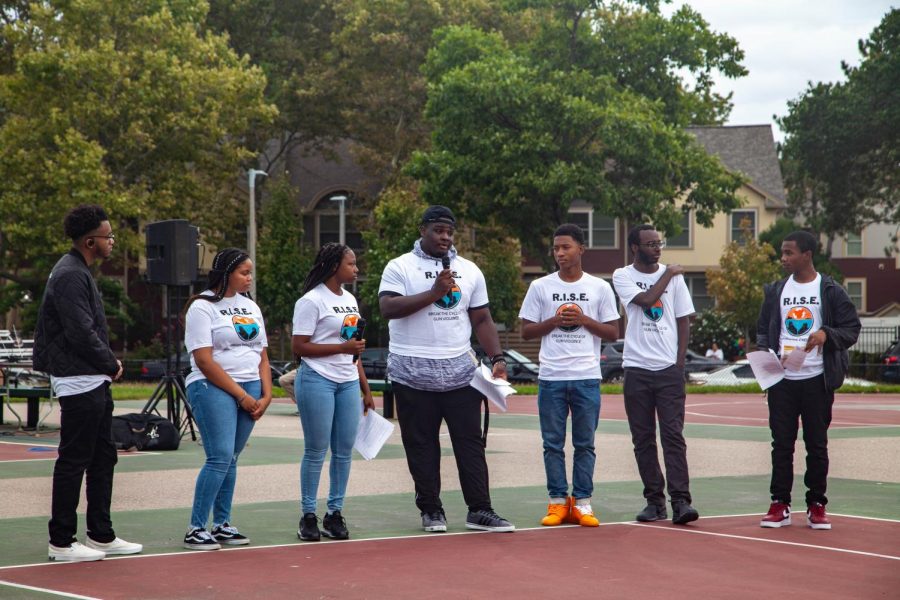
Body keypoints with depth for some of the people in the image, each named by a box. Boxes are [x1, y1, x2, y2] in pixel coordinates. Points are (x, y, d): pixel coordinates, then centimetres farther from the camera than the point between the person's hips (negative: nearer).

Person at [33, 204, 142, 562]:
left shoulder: (79, 272, 15)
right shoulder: (70, 276, -17)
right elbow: (81, 334, -22)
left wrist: (107, 365, 7)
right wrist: (112, 365, -9)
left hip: (94, 382, 10)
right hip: (79, 384, -10)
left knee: (103, 457, 14)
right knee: (73, 461, -4)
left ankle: (101, 536, 20)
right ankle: (61, 542, 2)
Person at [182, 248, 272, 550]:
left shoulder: (250, 306, 18)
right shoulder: (203, 307, -5)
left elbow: (262, 355, 19)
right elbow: (205, 361, -12)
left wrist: (266, 395, 5)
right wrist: (241, 396, -12)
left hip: (250, 389, 7)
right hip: (214, 389, -6)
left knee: (230, 458, 7)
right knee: (220, 457, -14)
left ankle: (222, 525, 13)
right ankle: (196, 529, -9)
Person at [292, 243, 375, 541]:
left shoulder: (349, 299, 16)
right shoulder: (312, 301, -8)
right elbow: (299, 346, -13)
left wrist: (366, 388, 20)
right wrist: (342, 347, -16)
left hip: (348, 383, 7)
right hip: (318, 381, -7)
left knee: (344, 450, 5)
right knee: (316, 451, -3)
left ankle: (335, 514, 12)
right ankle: (308, 516, 6)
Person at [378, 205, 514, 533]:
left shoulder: (469, 270, 13)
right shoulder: (400, 267, 0)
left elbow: (482, 320, 14)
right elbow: (388, 308, -15)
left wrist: (497, 358, 2)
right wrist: (434, 292, -17)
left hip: (460, 371, 3)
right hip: (413, 374, -3)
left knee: (471, 442, 0)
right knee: (421, 446, 4)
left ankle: (480, 510, 2)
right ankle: (431, 509, 13)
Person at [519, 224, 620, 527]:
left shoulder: (599, 288, 6)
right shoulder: (540, 287, 6)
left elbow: (613, 332, 6)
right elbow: (526, 331, 7)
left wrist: (584, 320, -8)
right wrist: (554, 321, -8)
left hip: (587, 377, 0)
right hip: (551, 377, 0)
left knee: (585, 443, 3)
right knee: (553, 443, 2)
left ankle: (582, 502, 8)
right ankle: (558, 502, 8)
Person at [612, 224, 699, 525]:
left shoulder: (674, 276, 8)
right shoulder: (623, 276, 2)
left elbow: (684, 320, 10)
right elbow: (646, 300, -15)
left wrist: (680, 362, 0)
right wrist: (667, 274, -2)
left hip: (669, 368, 0)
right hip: (637, 369, 0)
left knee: (673, 436, -7)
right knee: (643, 439, 4)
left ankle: (680, 501, -11)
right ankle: (654, 501, 11)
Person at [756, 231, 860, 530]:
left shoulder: (830, 291, 0)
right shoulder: (776, 291, 11)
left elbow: (851, 328, 0)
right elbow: (763, 329, 15)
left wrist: (827, 334, -19)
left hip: (817, 379, -3)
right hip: (782, 379, 3)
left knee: (817, 443, 4)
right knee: (781, 443, 3)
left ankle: (817, 505, 11)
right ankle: (779, 504, 8)